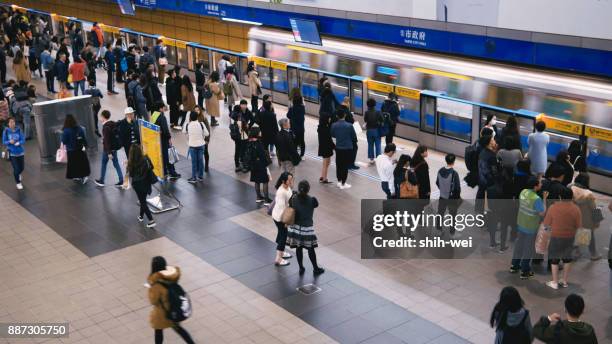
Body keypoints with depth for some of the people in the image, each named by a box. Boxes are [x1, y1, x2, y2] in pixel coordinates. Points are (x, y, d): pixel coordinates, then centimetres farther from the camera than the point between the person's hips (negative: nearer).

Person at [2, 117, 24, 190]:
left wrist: (18, 143, -26)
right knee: (16, 168, -4)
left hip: (20, 152, 2)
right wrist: (9, 142, -24)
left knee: (21, 168, 12)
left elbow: (23, 140, -6)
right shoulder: (6, 131, -9)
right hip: (12, 153, -2)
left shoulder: (18, 130, -7)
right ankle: (18, 183, 18)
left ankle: (18, 174, 49)